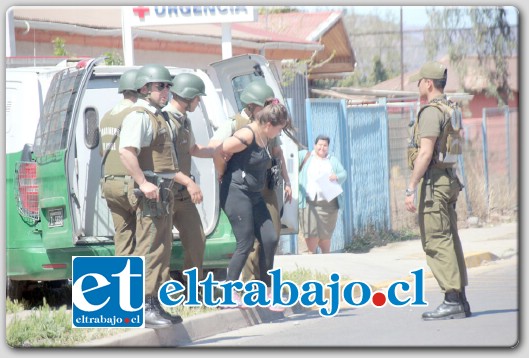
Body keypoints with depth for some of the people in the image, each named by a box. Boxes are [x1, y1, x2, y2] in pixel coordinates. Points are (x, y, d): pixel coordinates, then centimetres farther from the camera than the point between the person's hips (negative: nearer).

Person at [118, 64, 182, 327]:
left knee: (162, 249, 13)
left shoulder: (157, 117, 20)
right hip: (150, 193, -11)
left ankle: (156, 305, 19)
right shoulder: (139, 117, -13)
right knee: (149, 249, -12)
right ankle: (144, 308, -13)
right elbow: (126, 152, -26)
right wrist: (143, 183, -30)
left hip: (163, 192, 11)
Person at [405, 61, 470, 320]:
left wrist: (411, 188, -19)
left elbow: (425, 153, -20)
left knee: (436, 242, -9)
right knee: (449, 240, 11)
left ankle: (452, 301, -13)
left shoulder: (431, 112, -13)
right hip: (450, 180, 10)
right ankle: (460, 301, 11)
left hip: (433, 181, -10)